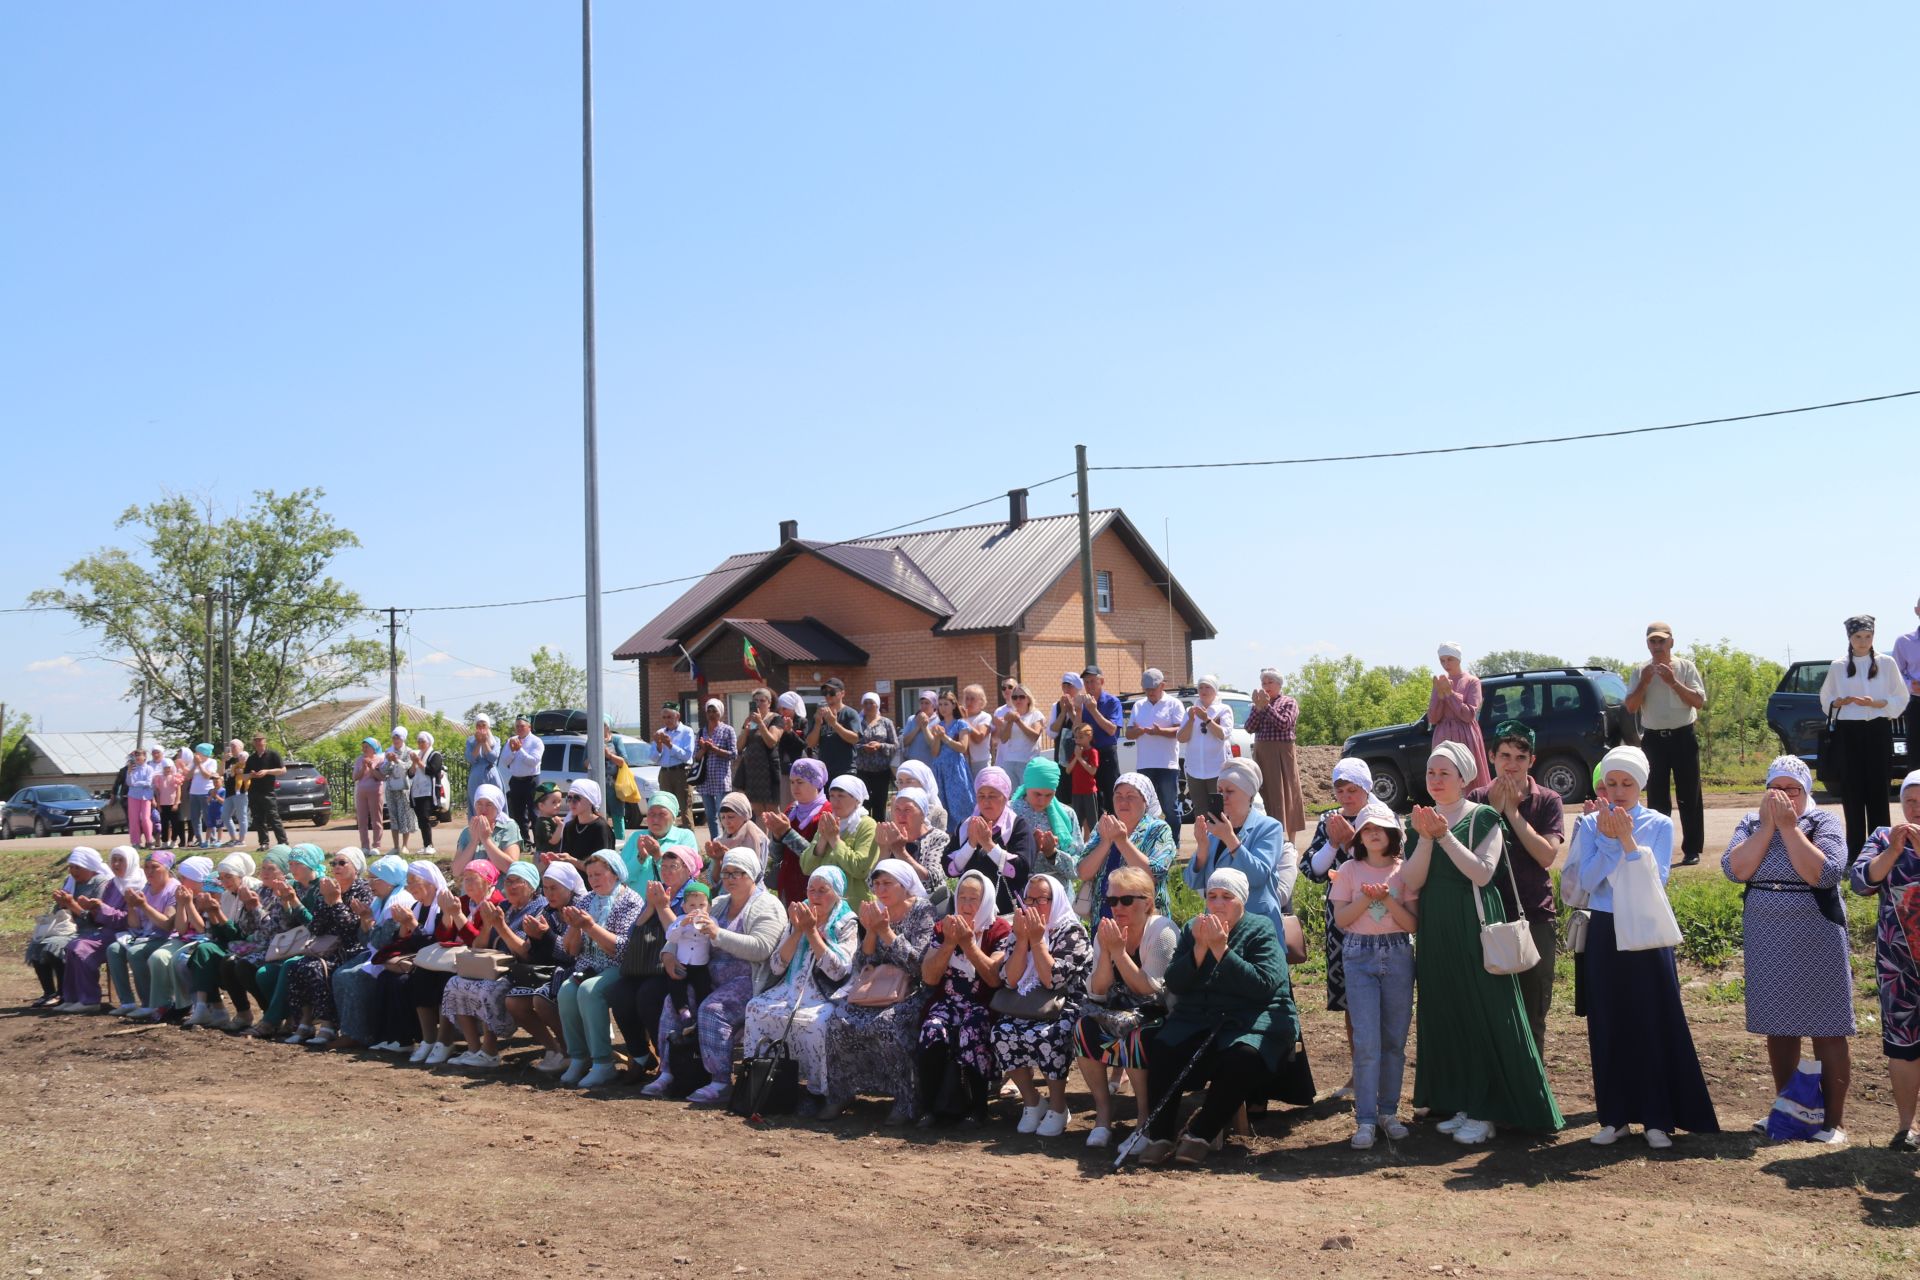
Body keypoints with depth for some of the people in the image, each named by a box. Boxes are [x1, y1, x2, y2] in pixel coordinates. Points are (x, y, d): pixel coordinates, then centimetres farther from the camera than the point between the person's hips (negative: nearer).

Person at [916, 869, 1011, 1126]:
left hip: (982, 1006, -3)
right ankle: (929, 1107, -13)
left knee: (971, 1035, -34)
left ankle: (976, 1107, -15)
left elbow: (995, 978, -12)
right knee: (932, 1034, -29)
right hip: (946, 1002, 3)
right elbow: (929, 978, 3)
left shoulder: (1000, 931, 2)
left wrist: (968, 942, -15)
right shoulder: (943, 928, 12)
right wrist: (949, 943, -8)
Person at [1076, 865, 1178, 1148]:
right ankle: (1103, 1111, -9)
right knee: (1085, 1027, -23)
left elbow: (1152, 990, -22)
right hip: (1123, 1012, 5)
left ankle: (1146, 1117, -12)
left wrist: (1119, 951, -24)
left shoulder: (1162, 931, -15)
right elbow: (1097, 993, -5)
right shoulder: (1107, 932, 2)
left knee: (1132, 1037, -34)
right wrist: (1105, 952, -19)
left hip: (1160, 1016, -5)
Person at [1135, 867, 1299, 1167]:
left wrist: (1221, 949, -19)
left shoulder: (1261, 930, 0)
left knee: (1243, 1056, -36)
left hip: (1253, 1019, -3)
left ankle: (1202, 1132, -17)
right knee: (1161, 1048, -27)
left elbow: (1264, 985, -16)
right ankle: (1159, 1134, -16)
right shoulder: (1193, 929, 13)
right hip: (1197, 1018, 3)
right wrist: (1199, 948, -12)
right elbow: (1173, 985, 3)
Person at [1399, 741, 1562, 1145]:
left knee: (1484, 1014, -2)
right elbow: (1412, 882, -3)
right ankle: (1460, 1103, 19)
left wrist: (1445, 836, -21)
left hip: (1475, 927, -5)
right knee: (1445, 1015, 9)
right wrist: (1425, 839, -15)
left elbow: (1482, 872, -18)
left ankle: (1485, 1111, 6)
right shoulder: (1418, 821, 7)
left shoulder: (1483, 818, -5)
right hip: (1435, 930, 5)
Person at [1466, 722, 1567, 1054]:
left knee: (1533, 1011, 8)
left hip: (1535, 916, 0)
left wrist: (1513, 810, -13)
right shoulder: (1477, 799, 2)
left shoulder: (1547, 802, 0)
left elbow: (1547, 855, -13)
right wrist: (1494, 810, -14)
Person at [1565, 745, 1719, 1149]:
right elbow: (1586, 881, -8)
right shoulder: (1589, 824, 1)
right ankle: (1614, 1116, 14)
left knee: (1655, 1023, 0)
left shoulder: (1659, 825, 0)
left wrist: (1628, 840, -19)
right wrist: (1608, 839, -16)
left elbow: (1657, 880, -11)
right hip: (1604, 934, 1)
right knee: (1608, 1025, 4)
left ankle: (1658, 1119, 8)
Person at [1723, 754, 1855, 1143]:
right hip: (1766, 946, 4)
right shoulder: (1751, 824, 5)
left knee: (1827, 1033, 1)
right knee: (1778, 1030, 13)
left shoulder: (1825, 823, -5)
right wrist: (1768, 824, -14)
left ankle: (1835, 1120, 9)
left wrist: (1788, 825, -19)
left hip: (1816, 946, -4)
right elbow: (1735, 869, -12)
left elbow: (1823, 873, -22)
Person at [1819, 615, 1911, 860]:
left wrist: (1876, 703, -12)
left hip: (1878, 731, -1)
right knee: (1852, 789, -1)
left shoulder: (1886, 665, 5)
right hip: (1848, 732, 1)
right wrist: (1840, 702, -8)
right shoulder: (1838, 668, 8)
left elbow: (1901, 699, 5)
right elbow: (1826, 699, 13)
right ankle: (1855, 848, 3)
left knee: (1877, 788, -4)